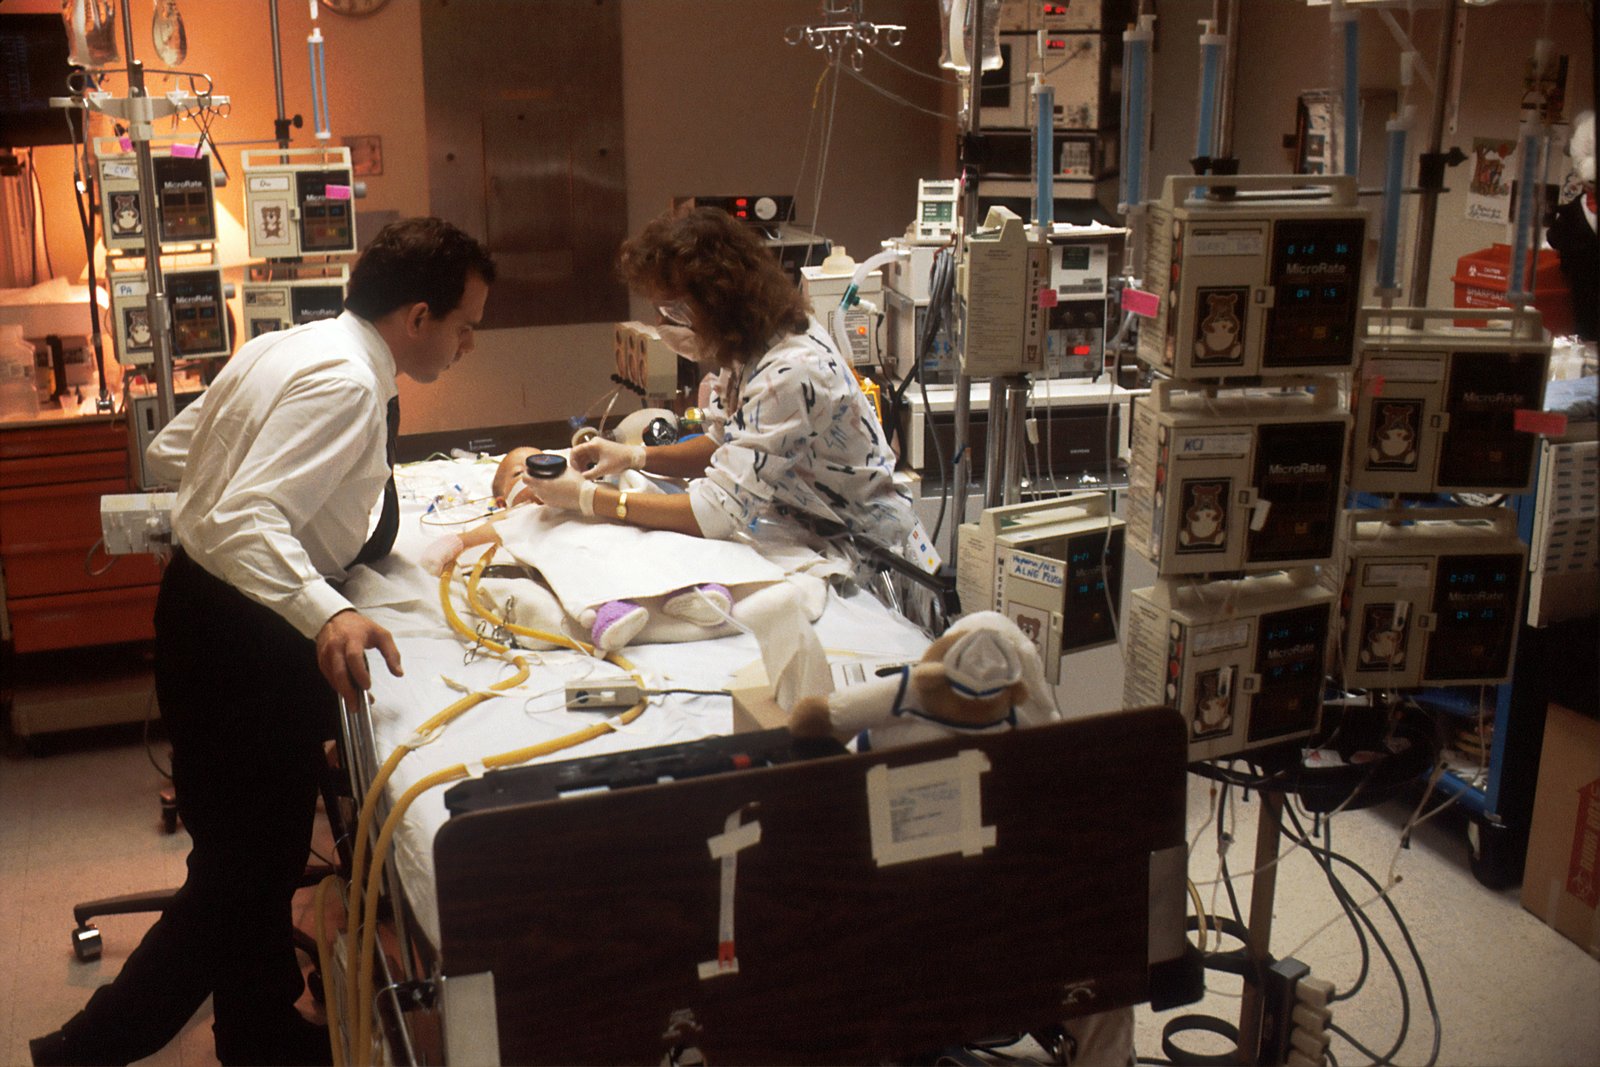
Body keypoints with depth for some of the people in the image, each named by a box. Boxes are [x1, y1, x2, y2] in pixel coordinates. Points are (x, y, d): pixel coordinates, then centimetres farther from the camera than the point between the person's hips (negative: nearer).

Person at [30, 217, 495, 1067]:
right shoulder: (346, 384, -22)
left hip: (205, 606, 10)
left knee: (263, 850, 21)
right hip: (241, 643, -10)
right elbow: (244, 521, -32)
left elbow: (169, 451, 16)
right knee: (240, 869, 2)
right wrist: (328, 615, -45)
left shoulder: (283, 349, 7)